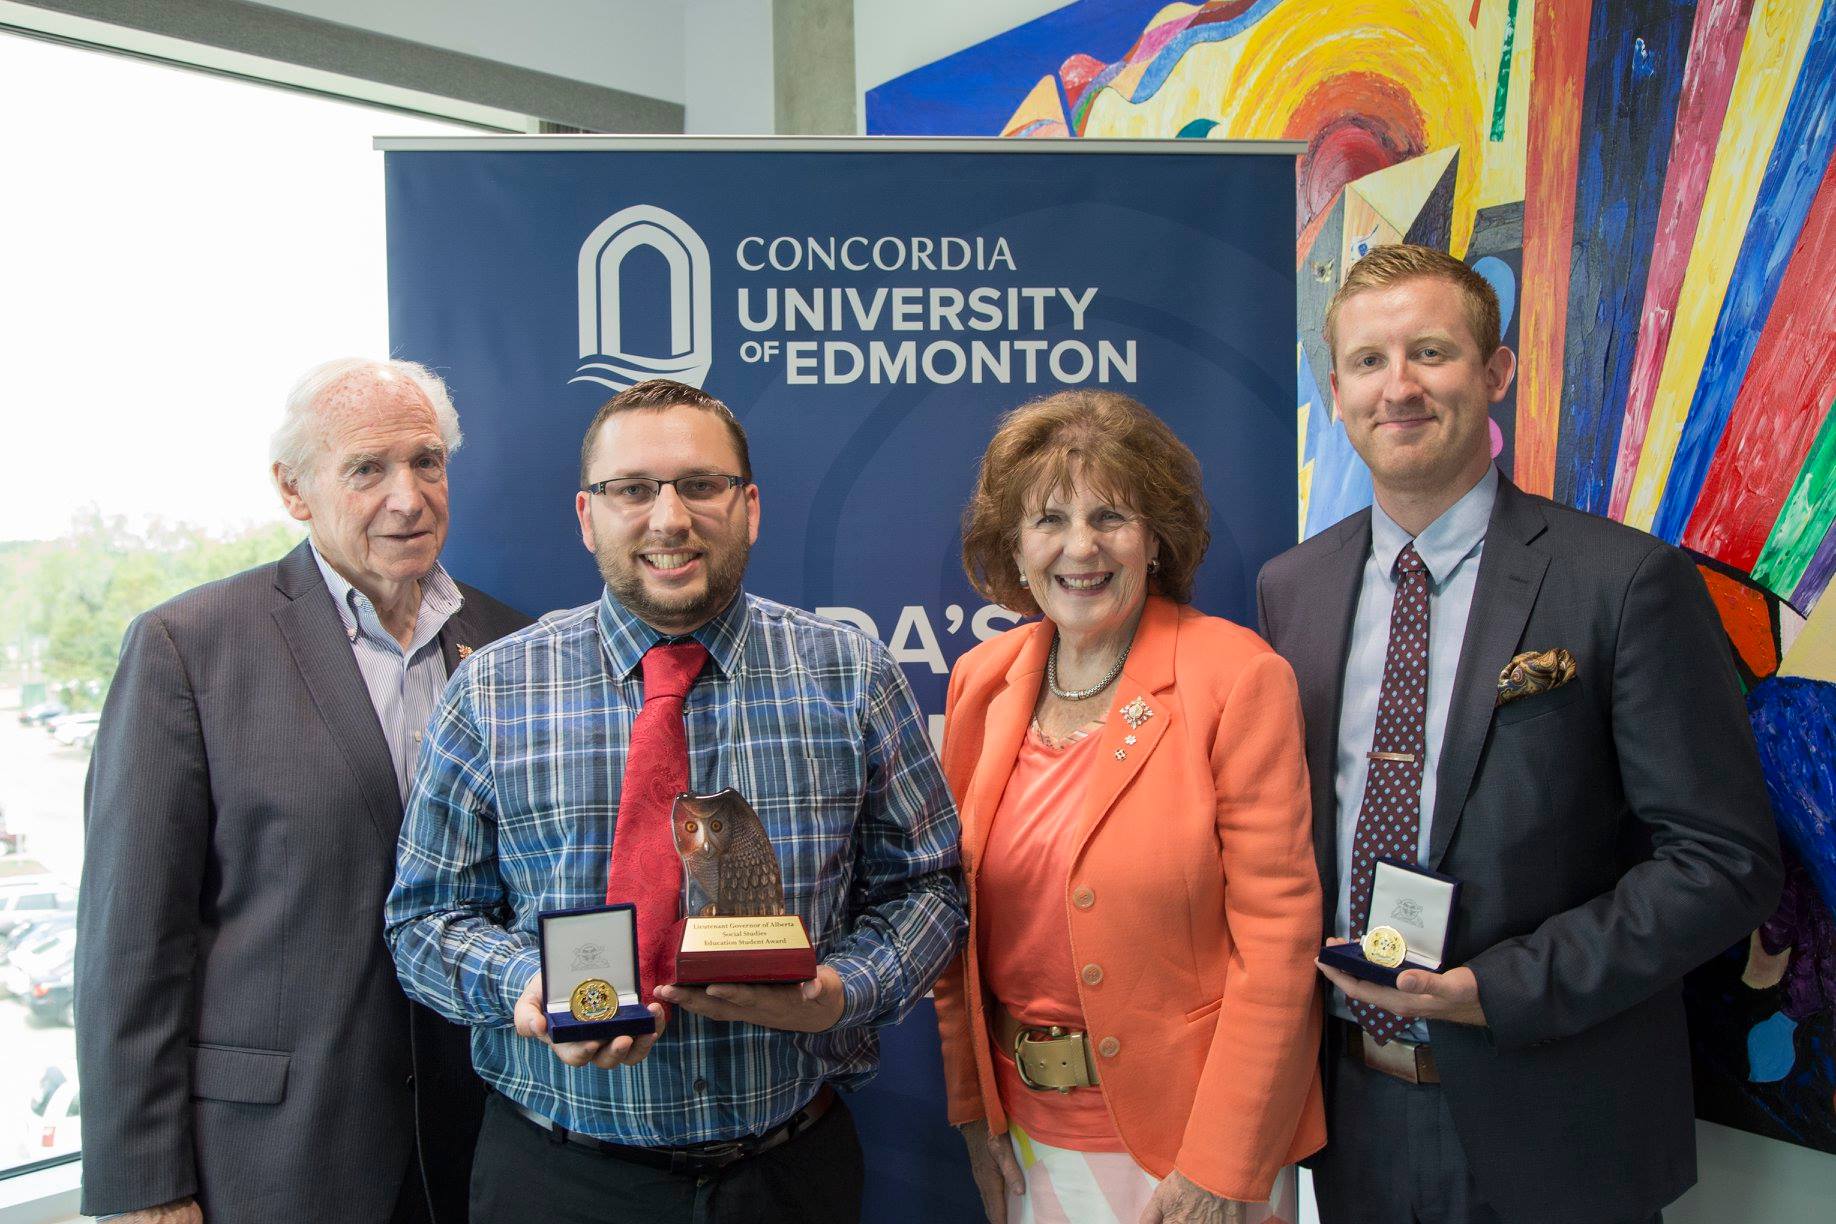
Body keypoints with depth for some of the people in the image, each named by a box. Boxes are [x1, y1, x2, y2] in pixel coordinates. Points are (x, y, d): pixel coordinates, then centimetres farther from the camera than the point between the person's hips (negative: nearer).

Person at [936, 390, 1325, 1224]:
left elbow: (1275, 938, -15)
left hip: (1189, 1125, -4)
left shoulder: (1240, 678, -15)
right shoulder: (982, 680, 0)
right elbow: (961, 917, 6)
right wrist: (973, 1106, 3)